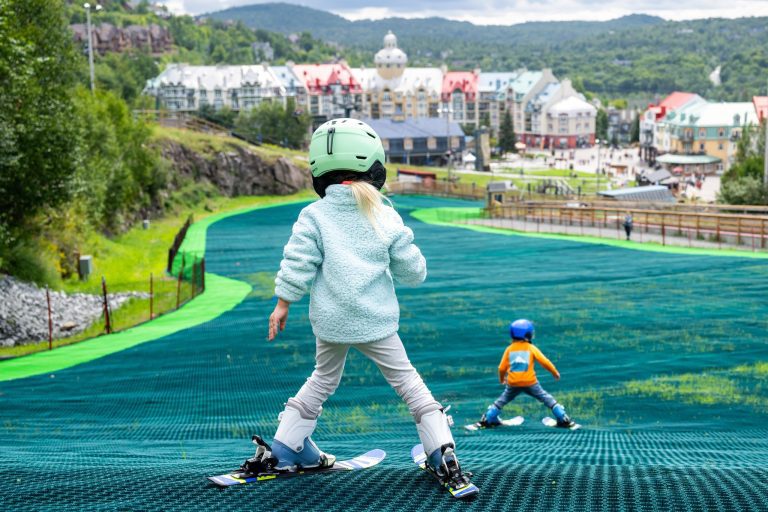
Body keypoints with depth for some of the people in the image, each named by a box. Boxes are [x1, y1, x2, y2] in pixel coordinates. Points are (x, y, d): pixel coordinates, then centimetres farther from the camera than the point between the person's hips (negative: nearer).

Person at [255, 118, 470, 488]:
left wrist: (282, 305, 4)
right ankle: (442, 452, -1)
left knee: (323, 379, 23)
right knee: (407, 381, 7)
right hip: (375, 318, -2)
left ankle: (286, 448, 26)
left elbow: (297, 266, -6)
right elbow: (412, 270, 2)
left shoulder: (314, 215, -3)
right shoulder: (386, 217, -2)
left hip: (330, 320, 2)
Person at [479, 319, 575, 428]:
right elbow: (545, 362, -3)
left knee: (501, 401, 23)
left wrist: (502, 379, 26)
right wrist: (555, 372, 12)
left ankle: (487, 419, 23)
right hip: (530, 383, -2)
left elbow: (502, 368, 6)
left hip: (513, 383, 2)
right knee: (548, 399, 8)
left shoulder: (509, 349, 5)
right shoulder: (531, 348, -1)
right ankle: (564, 420, 5)